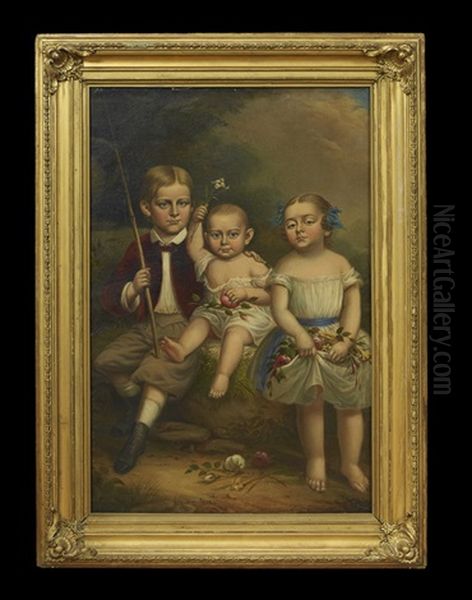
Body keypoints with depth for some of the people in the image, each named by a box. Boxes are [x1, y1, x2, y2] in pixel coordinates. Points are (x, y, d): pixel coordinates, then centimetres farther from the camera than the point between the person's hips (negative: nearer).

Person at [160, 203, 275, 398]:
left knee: (235, 333, -32)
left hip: (248, 313, -6)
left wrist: (247, 292, -22)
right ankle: (182, 349, -43)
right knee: (199, 322, -19)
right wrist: (196, 223, 11)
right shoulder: (209, 262, 7)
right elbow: (193, 247, 25)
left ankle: (222, 376, -44)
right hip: (215, 312, 6)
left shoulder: (253, 264, -6)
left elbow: (271, 295, -6)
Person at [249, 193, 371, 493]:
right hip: (302, 339, -1)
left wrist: (346, 339, -15)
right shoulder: (286, 267, -4)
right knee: (312, 403, 5)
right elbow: (280, 309, -11)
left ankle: (351, 462, 25)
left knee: (351, 403, 7)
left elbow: (353, 305, -2)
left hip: (339, 338, 2)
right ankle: (316, 459, 26)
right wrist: (299, 334, -27)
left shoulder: (339, 263, 0)